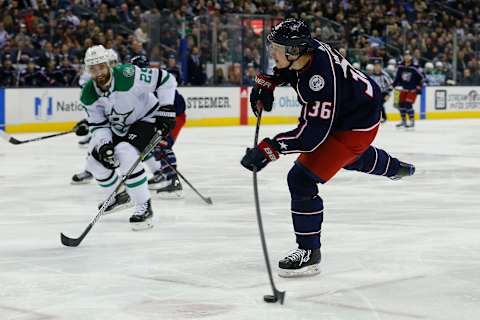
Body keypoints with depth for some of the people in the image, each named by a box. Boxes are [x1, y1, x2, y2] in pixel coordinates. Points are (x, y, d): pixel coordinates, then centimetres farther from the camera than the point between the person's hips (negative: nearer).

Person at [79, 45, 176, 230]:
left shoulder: (128, 75, -32)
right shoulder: (88, 95, -15)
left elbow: (166, 80, -24)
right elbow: (98, 125, -8)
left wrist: (166, 110, -26)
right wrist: (103, 144, -28)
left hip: (146, 118, -7)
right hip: (117, 127, 7)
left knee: (125, 155, -30)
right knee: (95, 160, 4)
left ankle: (144, 207, -19)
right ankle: (119, 195, 32)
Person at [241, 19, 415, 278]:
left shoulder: (320, 77, -39)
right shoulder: (304, 49, -14)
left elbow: (311, 134, -39)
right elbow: (282, 68, 13)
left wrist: (269, 149, -43)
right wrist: (265, 82, -3)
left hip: (356, 126, -10)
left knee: (302, 179, -16)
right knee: (351, 157, 41)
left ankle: (309, 252, -7)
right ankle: (394, 167, 71)